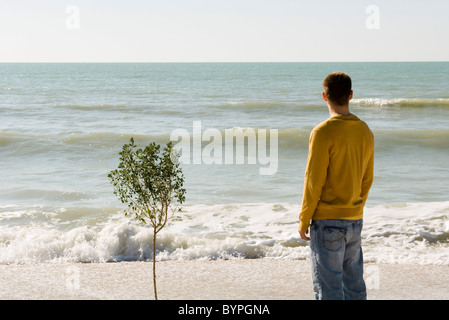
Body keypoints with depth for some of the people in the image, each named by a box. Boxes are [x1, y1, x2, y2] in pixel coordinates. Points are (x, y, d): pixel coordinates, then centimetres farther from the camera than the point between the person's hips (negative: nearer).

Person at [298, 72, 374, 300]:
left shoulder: (323, 133, -14)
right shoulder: (365, 132, 7)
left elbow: (314, 181, -14)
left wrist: (303, 220, -6)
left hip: (327, 222, -7)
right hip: (355, 221, 7)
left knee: (327, 289, -2)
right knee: (354, 285, 14)